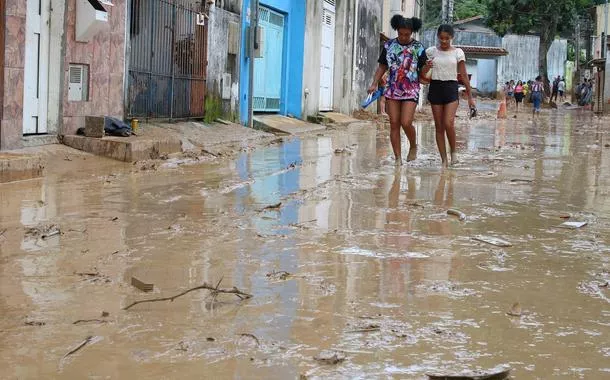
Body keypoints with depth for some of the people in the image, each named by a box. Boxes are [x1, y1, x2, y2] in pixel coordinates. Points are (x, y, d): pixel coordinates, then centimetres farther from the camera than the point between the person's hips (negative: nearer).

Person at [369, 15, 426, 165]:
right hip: (392, 90, 3)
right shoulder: (389, 45, 5)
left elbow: (422, 72, 0)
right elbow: (382, 67, 10)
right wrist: (374, 84, -1)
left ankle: (413, 146, 15)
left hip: (411, 91, -3)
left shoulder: (418, 48, -1)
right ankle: (398, 157, 7)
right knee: (394, 124, 0)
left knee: (406, 123, -14)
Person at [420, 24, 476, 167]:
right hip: (435, 88, 2)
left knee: (448, 123, -18)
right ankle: (444, 160, 7)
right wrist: (426, 67, -14)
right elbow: (422, 75, 9)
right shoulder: (430, 51, 5)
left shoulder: (457, 52, 3)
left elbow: (464, 76, 4)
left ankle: (453, 151, 7)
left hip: (451, 88, -2)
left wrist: (470, 96, 2)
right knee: (439, 126, 2)